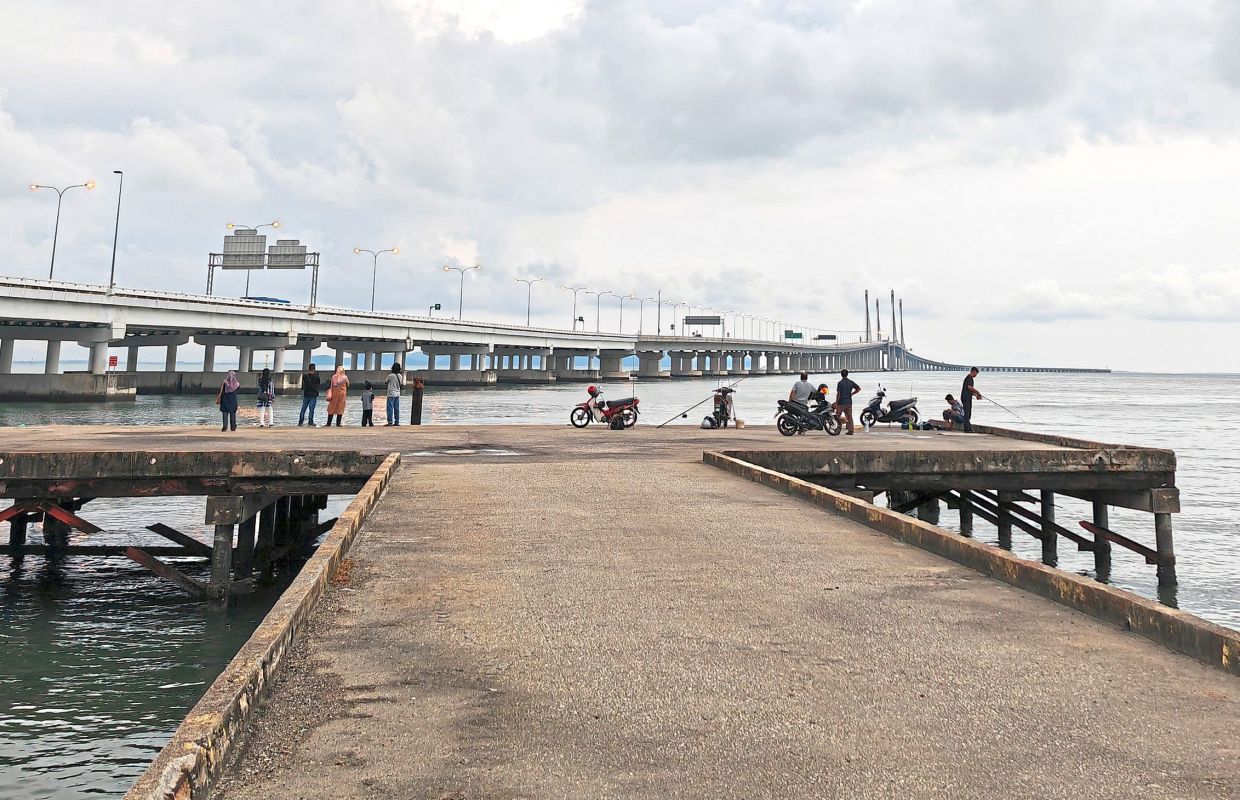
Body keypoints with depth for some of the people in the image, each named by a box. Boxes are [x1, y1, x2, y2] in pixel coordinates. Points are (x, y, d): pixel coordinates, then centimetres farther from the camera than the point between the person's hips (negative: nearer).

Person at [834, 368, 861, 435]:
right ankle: (850, 431, 3)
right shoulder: (851, 382, 5)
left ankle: (843, 418, -13)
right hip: (849, 402, 5)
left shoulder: (840, 383, -10)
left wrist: (836, 403, -8)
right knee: (849, 417, 6)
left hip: (842, 402, -5)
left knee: (837, 415, 11)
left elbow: (838, 394, -13)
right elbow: (858, 388, 15)